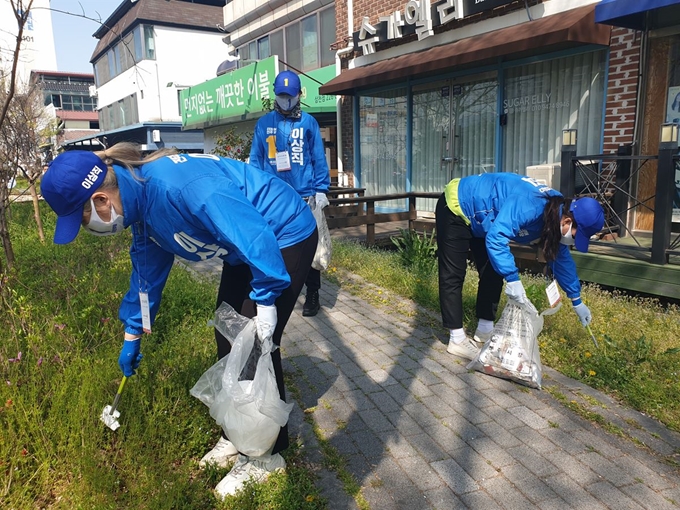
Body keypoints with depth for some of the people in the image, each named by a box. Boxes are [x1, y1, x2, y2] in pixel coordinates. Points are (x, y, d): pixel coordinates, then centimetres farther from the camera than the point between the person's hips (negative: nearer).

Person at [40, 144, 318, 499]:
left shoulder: (174, 186, -31)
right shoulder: (141, 203, 1)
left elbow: (254, 231, -34)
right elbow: (147, 270, 14)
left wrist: (265, 300, -26)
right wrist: (132, 335, 24)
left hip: (285, 238, -9)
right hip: (247, 247, 9)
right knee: (229, 339, 12)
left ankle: (265, 454, 14)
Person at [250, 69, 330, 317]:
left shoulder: (308, 122, 2)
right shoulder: (263, 123, 6)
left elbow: (319, 158, 1)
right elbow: (255, 161, 7)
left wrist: (321, 190, -6)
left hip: (305, 196, -1)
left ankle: (312, 295, 20)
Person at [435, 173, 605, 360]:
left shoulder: (556, 213, -6)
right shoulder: (529, 206, -36)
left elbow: (561, 258, 6)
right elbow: (496, 238, -43)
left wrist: (577, 300, 12)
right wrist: (512, 279, -44)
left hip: (479, 217, 9)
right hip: (456, 206, -9)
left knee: (493, 273, 6)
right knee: (453, 276, -8)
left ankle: (484, 333, 14)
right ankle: (457, 340, -3)